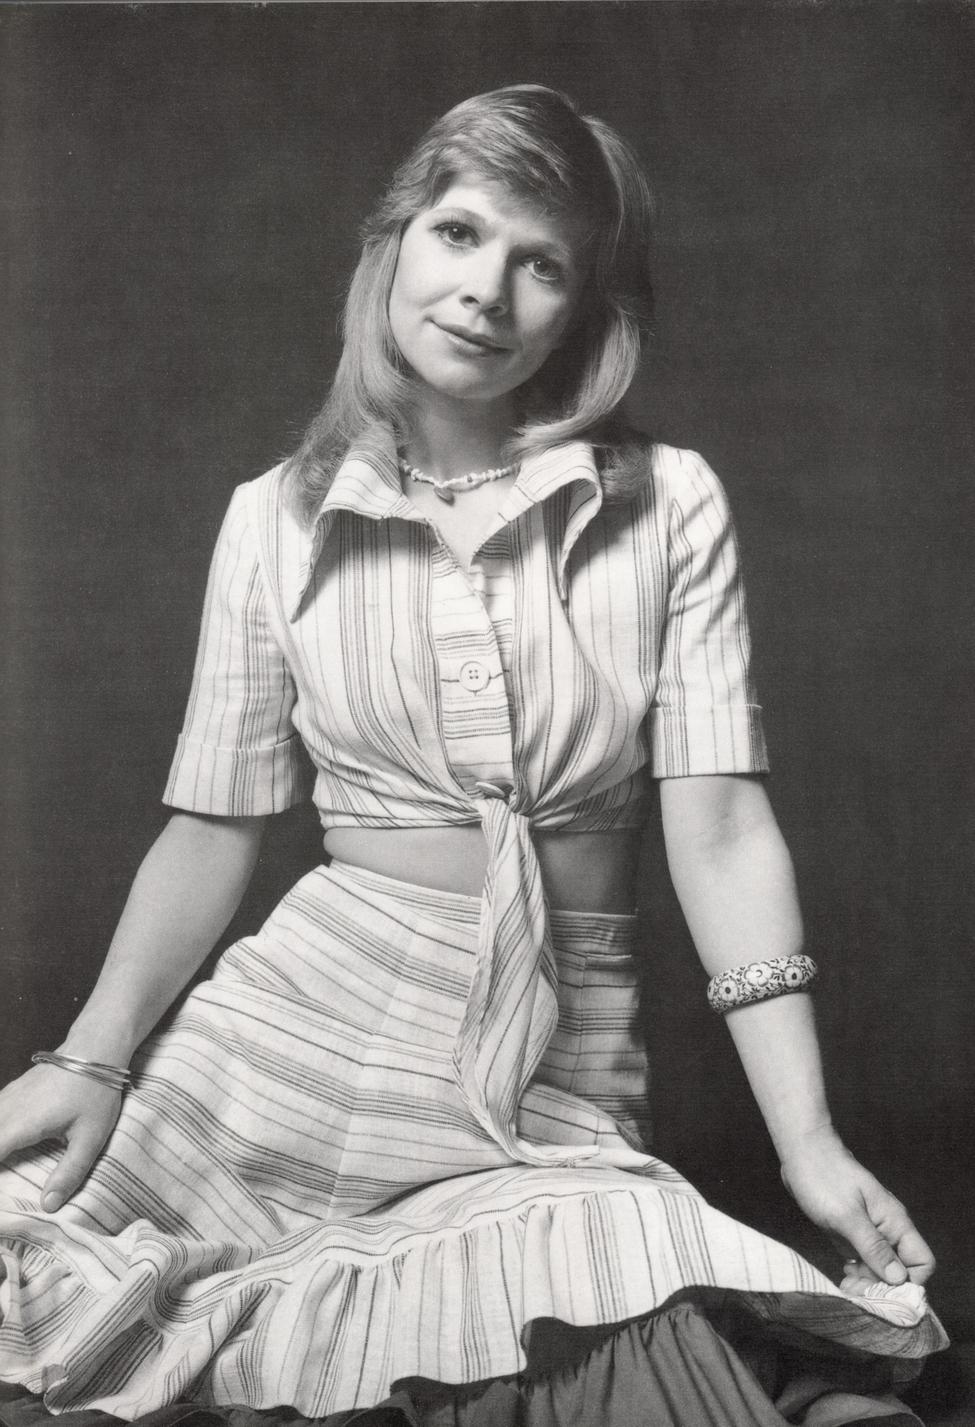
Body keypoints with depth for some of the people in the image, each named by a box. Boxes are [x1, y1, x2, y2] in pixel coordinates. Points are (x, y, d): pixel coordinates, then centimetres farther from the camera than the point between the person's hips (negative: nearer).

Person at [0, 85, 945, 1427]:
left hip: (564, 1079, -2)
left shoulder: (671, 506, 0)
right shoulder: (276, 521, 4)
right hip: (313, 1014, 2)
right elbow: (213, 829, 5)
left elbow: (721, 828, -5)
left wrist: (810, 1142, -12)